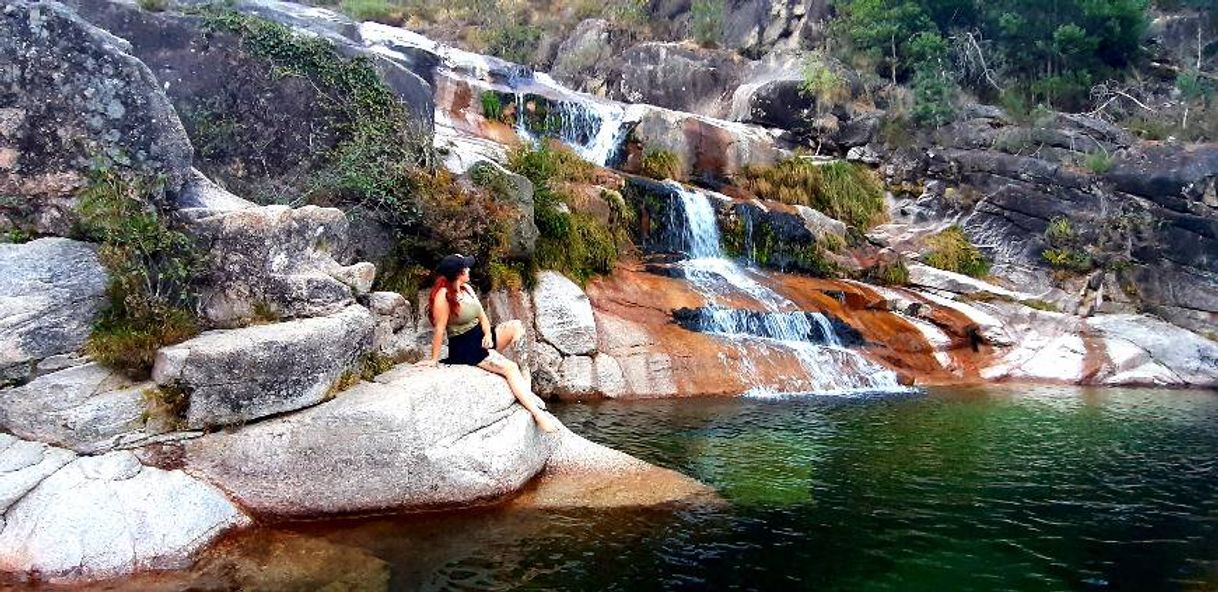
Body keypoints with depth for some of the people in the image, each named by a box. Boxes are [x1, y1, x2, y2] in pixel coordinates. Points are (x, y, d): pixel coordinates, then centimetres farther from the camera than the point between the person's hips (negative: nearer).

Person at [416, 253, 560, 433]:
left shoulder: (467, 288, 6)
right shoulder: (443, 295, -20)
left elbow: (481, 315, 9)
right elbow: (440, 329, -19)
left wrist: (488, 334, -9)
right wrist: (434, 359, -15)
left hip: (481, 336, 8)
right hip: (464, 348, -8)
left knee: (516, 326, -11)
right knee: (510, 368, -21)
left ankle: (526, 384, -13)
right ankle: (537, 414, -23)